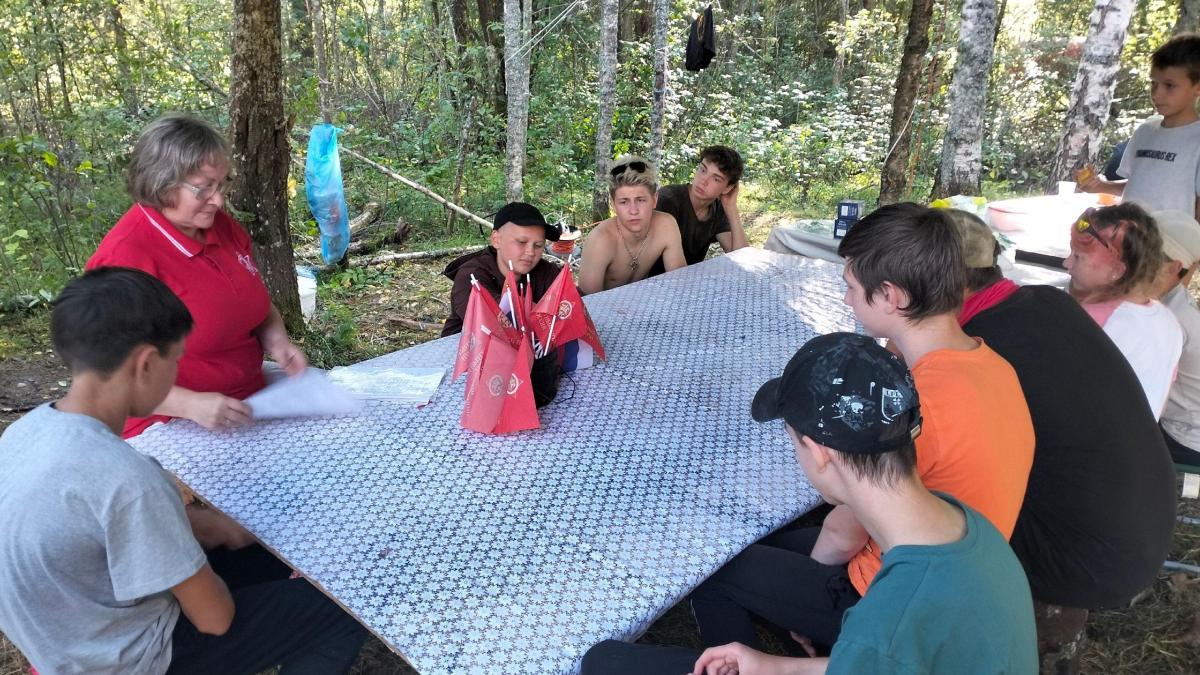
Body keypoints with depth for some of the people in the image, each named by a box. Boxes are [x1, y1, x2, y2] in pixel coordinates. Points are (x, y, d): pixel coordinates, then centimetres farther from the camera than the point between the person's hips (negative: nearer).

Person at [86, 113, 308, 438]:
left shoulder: (223, 226, 4)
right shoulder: (126, 256, -16)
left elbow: (258, 305, 18)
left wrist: (277, 342, -1)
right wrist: (191, 405, -27)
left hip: (247, 410, 6)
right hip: (170, 433, -6)